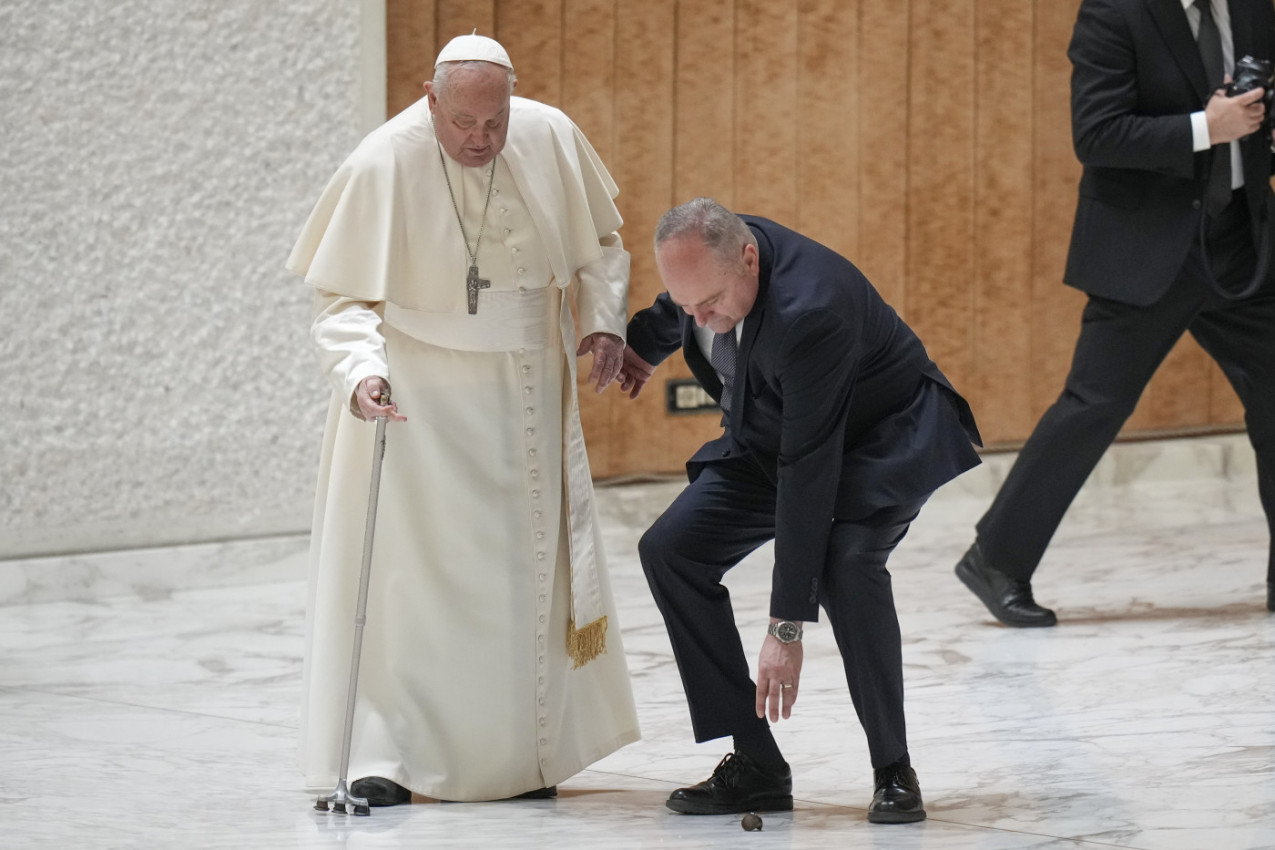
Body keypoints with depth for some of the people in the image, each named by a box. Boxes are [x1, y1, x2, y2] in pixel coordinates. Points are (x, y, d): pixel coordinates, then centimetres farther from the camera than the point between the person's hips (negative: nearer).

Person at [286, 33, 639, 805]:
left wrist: (604, 320, -4)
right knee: (408, 562, -10)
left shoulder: (552, 139, -8)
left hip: (525, 393, 4)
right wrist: (361, 370, -31)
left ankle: (522, 754, 20)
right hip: (418, 391, -4)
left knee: (530, 567, 9)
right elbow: (345, 297, -14)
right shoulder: (384, 164, -19)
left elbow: (599, 241, 10)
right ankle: (382, 754, -7)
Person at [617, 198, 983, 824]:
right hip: (772, 431, 8)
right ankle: (756, 762, -5)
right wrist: (646, 343, 32)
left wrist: (787, 627, -36)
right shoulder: (708, 259, -18)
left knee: (845, 565, -34)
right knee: (670, 549, -8)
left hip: (884, 437, -8)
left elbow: (808, 471, -38)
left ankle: (894, 771, -17)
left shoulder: (810, 311, -39)